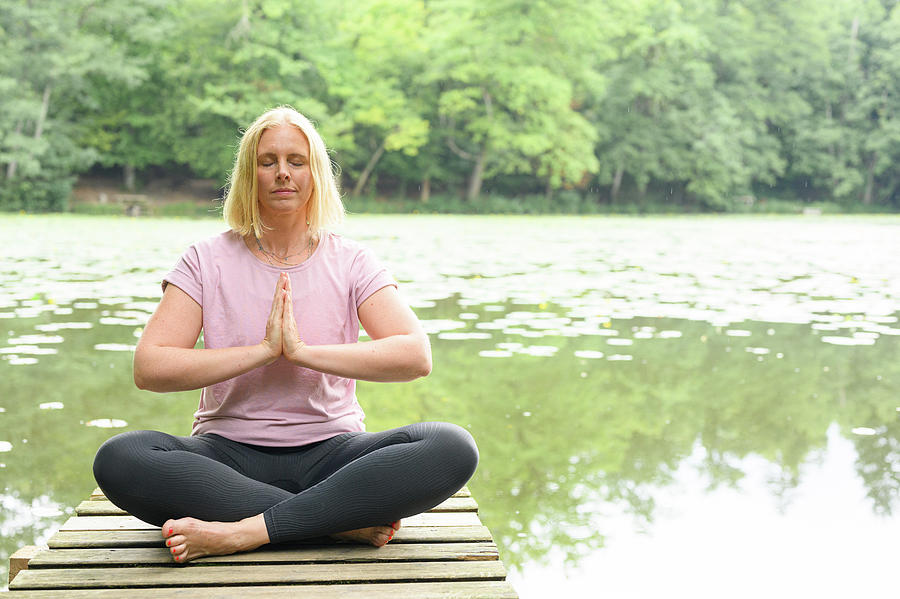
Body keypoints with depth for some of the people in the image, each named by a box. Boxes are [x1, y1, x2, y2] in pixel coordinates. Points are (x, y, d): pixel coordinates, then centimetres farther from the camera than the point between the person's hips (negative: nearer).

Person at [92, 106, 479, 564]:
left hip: (330, 452, 0)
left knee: (452, 448, -28)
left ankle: (244, 531, -31)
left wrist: (302, 351, -16)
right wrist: (262, 351, -14)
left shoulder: (350, 262, 5)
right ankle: (344, 520, -28)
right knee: (118, 459, -31)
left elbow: (416, 356, -10)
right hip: (229, 453, 0)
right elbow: (149, 368, -7)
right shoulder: (206, 261, 5)